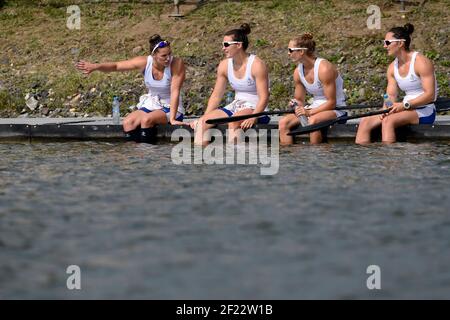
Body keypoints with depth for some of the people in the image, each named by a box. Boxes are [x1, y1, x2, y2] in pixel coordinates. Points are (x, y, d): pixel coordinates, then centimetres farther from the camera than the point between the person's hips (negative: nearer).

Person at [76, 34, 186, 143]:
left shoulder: (177, 64, -20)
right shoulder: (144, 62, -11)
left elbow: (175, 92, -23)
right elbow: (115, 66, -8)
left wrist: (172, 118, -29)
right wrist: (96, 66, -26)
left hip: (171, 109, -4)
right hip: (151, 106, 4)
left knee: (146, 120, -32)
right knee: (127, 123, -23)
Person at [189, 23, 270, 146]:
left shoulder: (256, 65, -13)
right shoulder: (224, 65, 6)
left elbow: (264, 98, -17)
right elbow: (216, 96, 9)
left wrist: (252, 118, -32)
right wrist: (204, 117, -4)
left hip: (256, 109, -6)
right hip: (235, 107, 7)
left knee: (233, 122, -37)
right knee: (202, 122, -14)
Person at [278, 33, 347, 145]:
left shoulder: (324, 68, -20)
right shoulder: (298, 72, 3)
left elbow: (331, 103, -19)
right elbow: (299, 100, 13)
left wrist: (309, 112, -26)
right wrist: (296, 104, -11)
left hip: (335, 109, -7)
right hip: (315, 108, 7)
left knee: (313, 121, -38)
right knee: (283, 122, -13)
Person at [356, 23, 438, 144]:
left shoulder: (421, 62, -12)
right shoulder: (393, 67, 12)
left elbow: (430, 95, -17)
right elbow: (391, 95, 8)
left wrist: (405, 105, -22)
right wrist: (386, 109, -15)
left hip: (424, 111, -8)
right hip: (407, 110, 8)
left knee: (388, 121, -33)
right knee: (365, 123, -10)